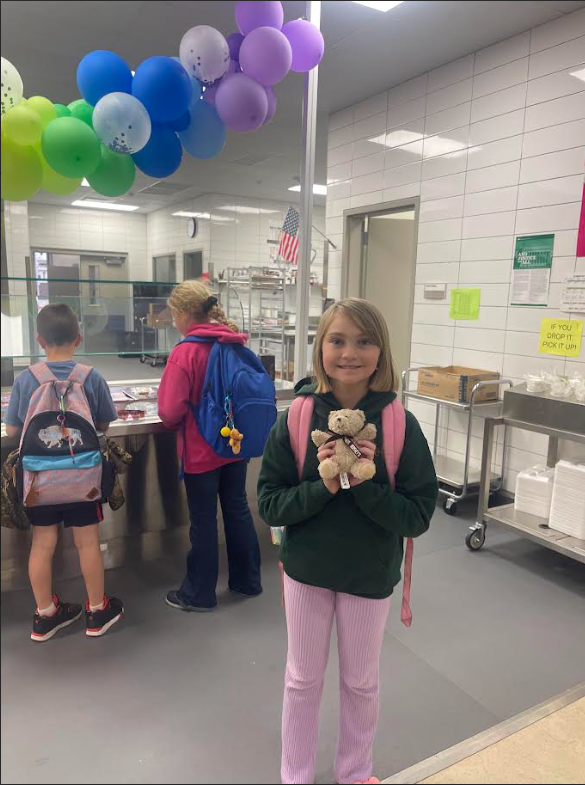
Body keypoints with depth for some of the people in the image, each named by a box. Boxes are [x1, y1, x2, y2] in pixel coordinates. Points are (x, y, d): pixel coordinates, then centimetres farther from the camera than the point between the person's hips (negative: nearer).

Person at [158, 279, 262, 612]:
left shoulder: (185, 352, -19)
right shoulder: (236, 345, 0)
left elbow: (170, 412, -19)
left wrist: (175, 420, 2)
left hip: (201, 450, -6)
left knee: (203, 521, 7)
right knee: (238, 510, 18)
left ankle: (199, 594, 23)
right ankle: (247, 580, 32)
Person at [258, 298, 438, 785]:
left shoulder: (400, 424, -15)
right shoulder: (298, 417, -14)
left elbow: (418, 516, -13)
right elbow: (269, 503, -11)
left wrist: (365, 484, -28)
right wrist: (321, 486, -27)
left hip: (370, 576, 0)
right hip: (306, 570, 0)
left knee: (361, 683, 21)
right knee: (303, 680, 20)